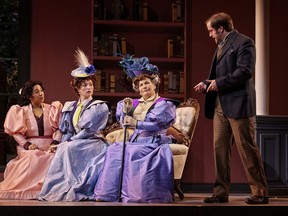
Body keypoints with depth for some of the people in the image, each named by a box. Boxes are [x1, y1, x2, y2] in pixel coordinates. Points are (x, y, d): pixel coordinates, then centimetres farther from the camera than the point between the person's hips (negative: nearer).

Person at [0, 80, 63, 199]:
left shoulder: (52, 109, 16)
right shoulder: (22, 111, 13)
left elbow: (58, 128, 5)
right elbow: (17, 133, 4)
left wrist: (55, 143, -14)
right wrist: (27, 145, -14)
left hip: (49, 146, 1)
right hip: (30, 147, -1)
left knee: (54, 157, -32)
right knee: (34, 157, -35)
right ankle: (31, 189, -27)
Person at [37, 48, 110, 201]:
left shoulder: (100, 107, -1)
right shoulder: (69, 107, 14)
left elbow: (89, 130, -11)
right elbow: (65, 130, 12)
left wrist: (67, 142, -14)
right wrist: (64, 143, -10)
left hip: (92, 144, -4)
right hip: (73, 144, 4)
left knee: (67, 149, -30)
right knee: (63, 149, -28)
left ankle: (71, 190, -30)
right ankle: (67, 187, -27)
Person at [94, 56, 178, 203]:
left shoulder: (164, 104, 4)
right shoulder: (136, 103, 20)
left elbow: (158, 125, -12)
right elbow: (123, 123, 15)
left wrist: (136, 123, -19)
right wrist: (126, 110, -3)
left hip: (153, 141, -5)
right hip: (135, 140, 5)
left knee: (130, 153, -32)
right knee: (114, 149, -21)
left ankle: (132, 195, -29)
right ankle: (109, 193, -24)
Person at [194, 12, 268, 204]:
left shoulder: (244, 42, -7)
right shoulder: (221, 46, 21)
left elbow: (246, 71, -18)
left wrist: (219, 83, -15)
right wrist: (207, 84, 7)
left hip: (238, 104, -9)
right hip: (220, 106, 9)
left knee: (247, 149, -4)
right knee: (220, 149, 6)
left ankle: (260, 192, 4)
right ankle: (221, 192, 11)